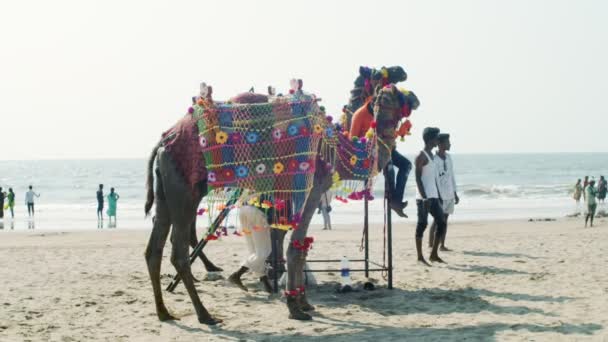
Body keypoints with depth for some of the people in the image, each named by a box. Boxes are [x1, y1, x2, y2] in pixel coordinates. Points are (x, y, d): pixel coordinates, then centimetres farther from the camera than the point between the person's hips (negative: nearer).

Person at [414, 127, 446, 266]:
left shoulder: (431, 155, 18)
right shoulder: (421, 156, -10)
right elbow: (418, 178, -15)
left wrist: (438, 196, 20)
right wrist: (424, 197, -21)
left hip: (433, 197, 9)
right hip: (423, 197, -9)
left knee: (442, 223, 7)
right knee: (422, 225, -4)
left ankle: (434, 254, 14)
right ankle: (420, 256, 1)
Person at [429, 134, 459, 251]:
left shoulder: (448, 158, 12)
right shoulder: (434, 159, -11)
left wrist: (455, 193, 16)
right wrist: (438, 195, -18)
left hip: (449, 194, 7)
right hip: (439, 194, -7)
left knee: (445, 219, 8)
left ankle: (442, 245, 12)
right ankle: (431, 245, 1)